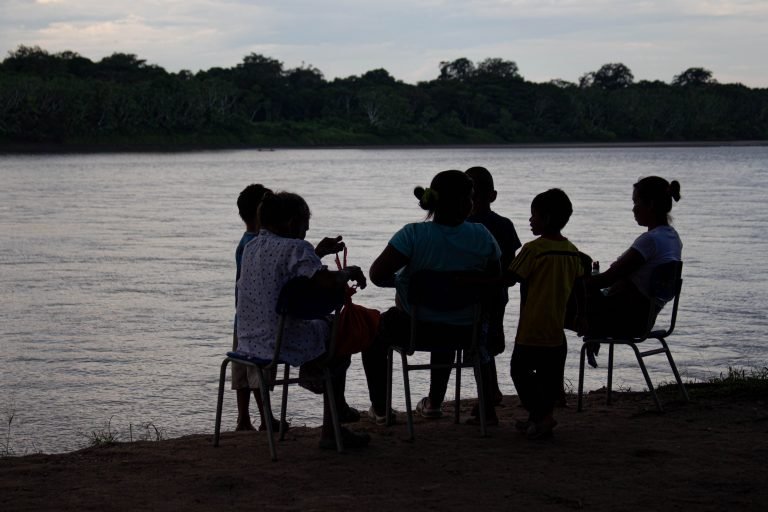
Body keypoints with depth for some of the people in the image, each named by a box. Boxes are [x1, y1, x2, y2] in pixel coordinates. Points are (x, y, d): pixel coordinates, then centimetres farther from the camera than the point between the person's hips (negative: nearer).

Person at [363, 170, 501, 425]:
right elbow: (495, 279, -2)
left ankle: (380, 408, 31)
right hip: (464, 331, 3)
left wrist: (399, 280, -1)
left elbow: (377, 275, -23)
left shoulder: (413, 235, -22)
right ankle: (435, 402, 49)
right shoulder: (482, 236, -14)